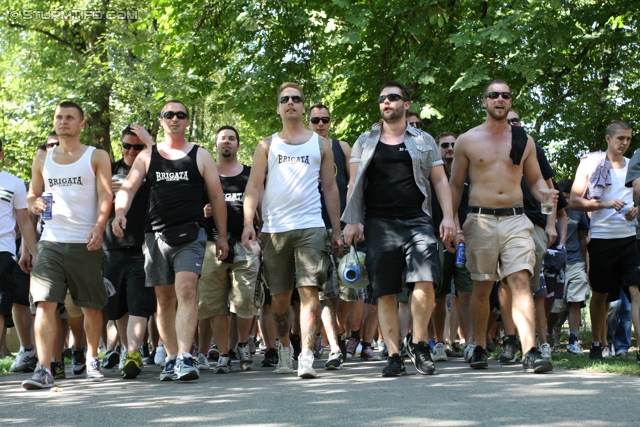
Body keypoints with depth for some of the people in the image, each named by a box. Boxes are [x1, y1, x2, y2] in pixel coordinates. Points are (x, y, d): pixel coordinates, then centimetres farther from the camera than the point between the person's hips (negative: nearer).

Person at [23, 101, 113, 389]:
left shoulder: (97, 157, 6)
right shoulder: (43, 158, 16)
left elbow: (105, 196, -3)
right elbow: (32, 194, 20)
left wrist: (99, 228, -19)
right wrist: (33, 204, -5)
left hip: (85, 244, -2)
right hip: (50, 242, 2)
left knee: (91, 307, 7)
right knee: (45, 303, -11)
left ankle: (92, 359, 26)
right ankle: (44, 370, -14)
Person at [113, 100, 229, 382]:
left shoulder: (201, 156, 9)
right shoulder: (147, 156, 14)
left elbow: (216, 197, 10)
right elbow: (128, 188, 5)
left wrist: (222, 236, 6)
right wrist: (120, 212, -16)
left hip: (190, 234, -3)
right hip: (156, 234, 3)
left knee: (186, 290, -19)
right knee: (164, 298, 6)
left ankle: (185, 358, -24)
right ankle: (171, 358, 15)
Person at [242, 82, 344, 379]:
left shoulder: (320, 144, 14)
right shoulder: (267, 146, 13)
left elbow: (330, 188, 14)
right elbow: (254, 187, 6)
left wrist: (337, 231, 7)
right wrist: (248, 223, -8)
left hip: (311, 227, -1)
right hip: (274, 229, 1)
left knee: (309, 291, -13)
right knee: (279, 296, 8)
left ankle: (306, 356, -18)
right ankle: (285, 347, 28)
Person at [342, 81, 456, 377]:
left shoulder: (424, 141, 16)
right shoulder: (365, 142, 16)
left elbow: (440, 180, 13)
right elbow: (355, 183, 12)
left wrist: (448, 216, 1)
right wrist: (353, 221, 1)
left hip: (417, 222, -1)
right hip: (378, 225, 1)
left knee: (425, 283, -17)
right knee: (385, 293, -2)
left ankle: (420, 347, -2)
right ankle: (394, 357, 4)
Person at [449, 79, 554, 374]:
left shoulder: (523, 140, 11)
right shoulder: (467, 140, 6)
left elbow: (535, 179, 18)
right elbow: (455, 185, 8)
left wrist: (545, 195, -5)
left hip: (515, 220, 1)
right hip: (480, 220, -1)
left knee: (521, 282, -12)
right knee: (481, 288, 6)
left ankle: (530, 352, -20)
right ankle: (479, 348, 20)